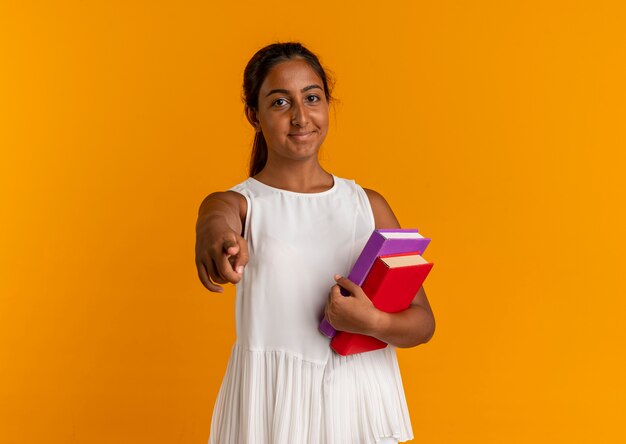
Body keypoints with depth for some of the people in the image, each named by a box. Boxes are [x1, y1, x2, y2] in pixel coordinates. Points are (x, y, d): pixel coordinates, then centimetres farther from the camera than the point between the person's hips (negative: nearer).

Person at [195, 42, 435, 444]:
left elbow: (423, 321, 1)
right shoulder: (238, 204, -2)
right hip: (274, 403, -2)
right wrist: (215, 239, -51)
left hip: (362, 401, 2)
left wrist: (373, 323, -20)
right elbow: (218, 219, -28)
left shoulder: (369, 205, 3)